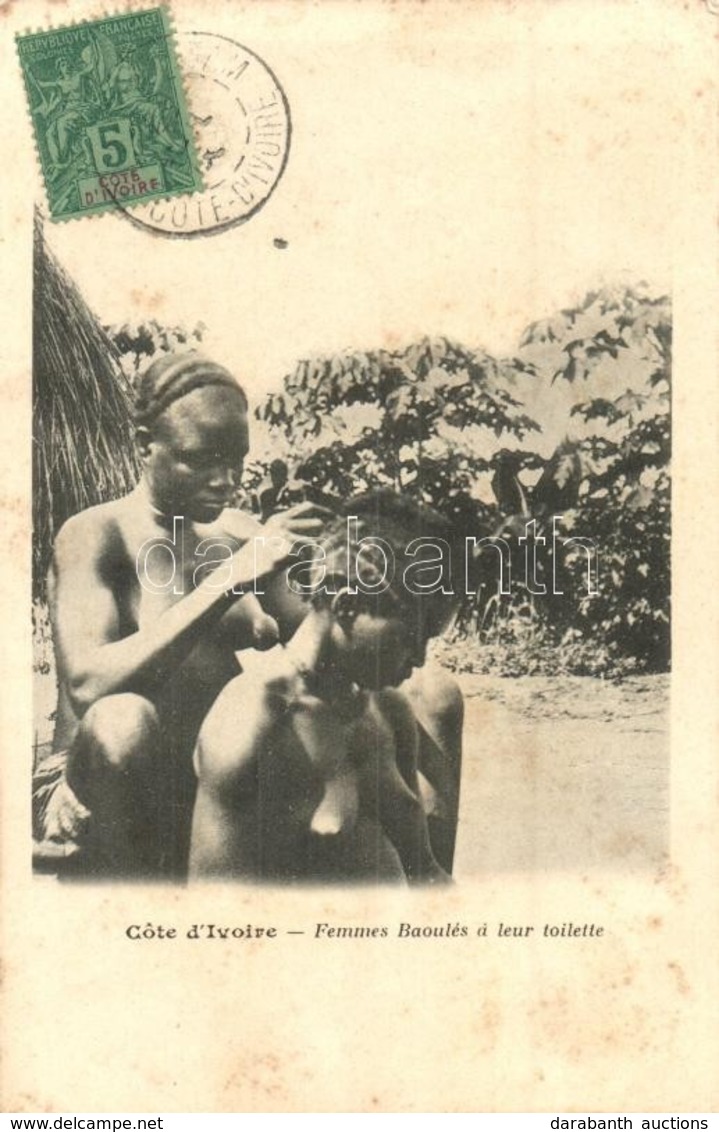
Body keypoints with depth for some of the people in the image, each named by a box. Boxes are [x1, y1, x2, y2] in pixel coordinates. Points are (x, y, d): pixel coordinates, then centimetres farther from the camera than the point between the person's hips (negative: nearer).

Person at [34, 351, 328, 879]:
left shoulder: (241, 534, 6)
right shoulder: (95, 535, -10)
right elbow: (87, 684, -26)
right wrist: (230, 579, -31)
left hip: (217, 787, 5)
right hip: (95, 795, -5)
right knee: (123, 719, -38)